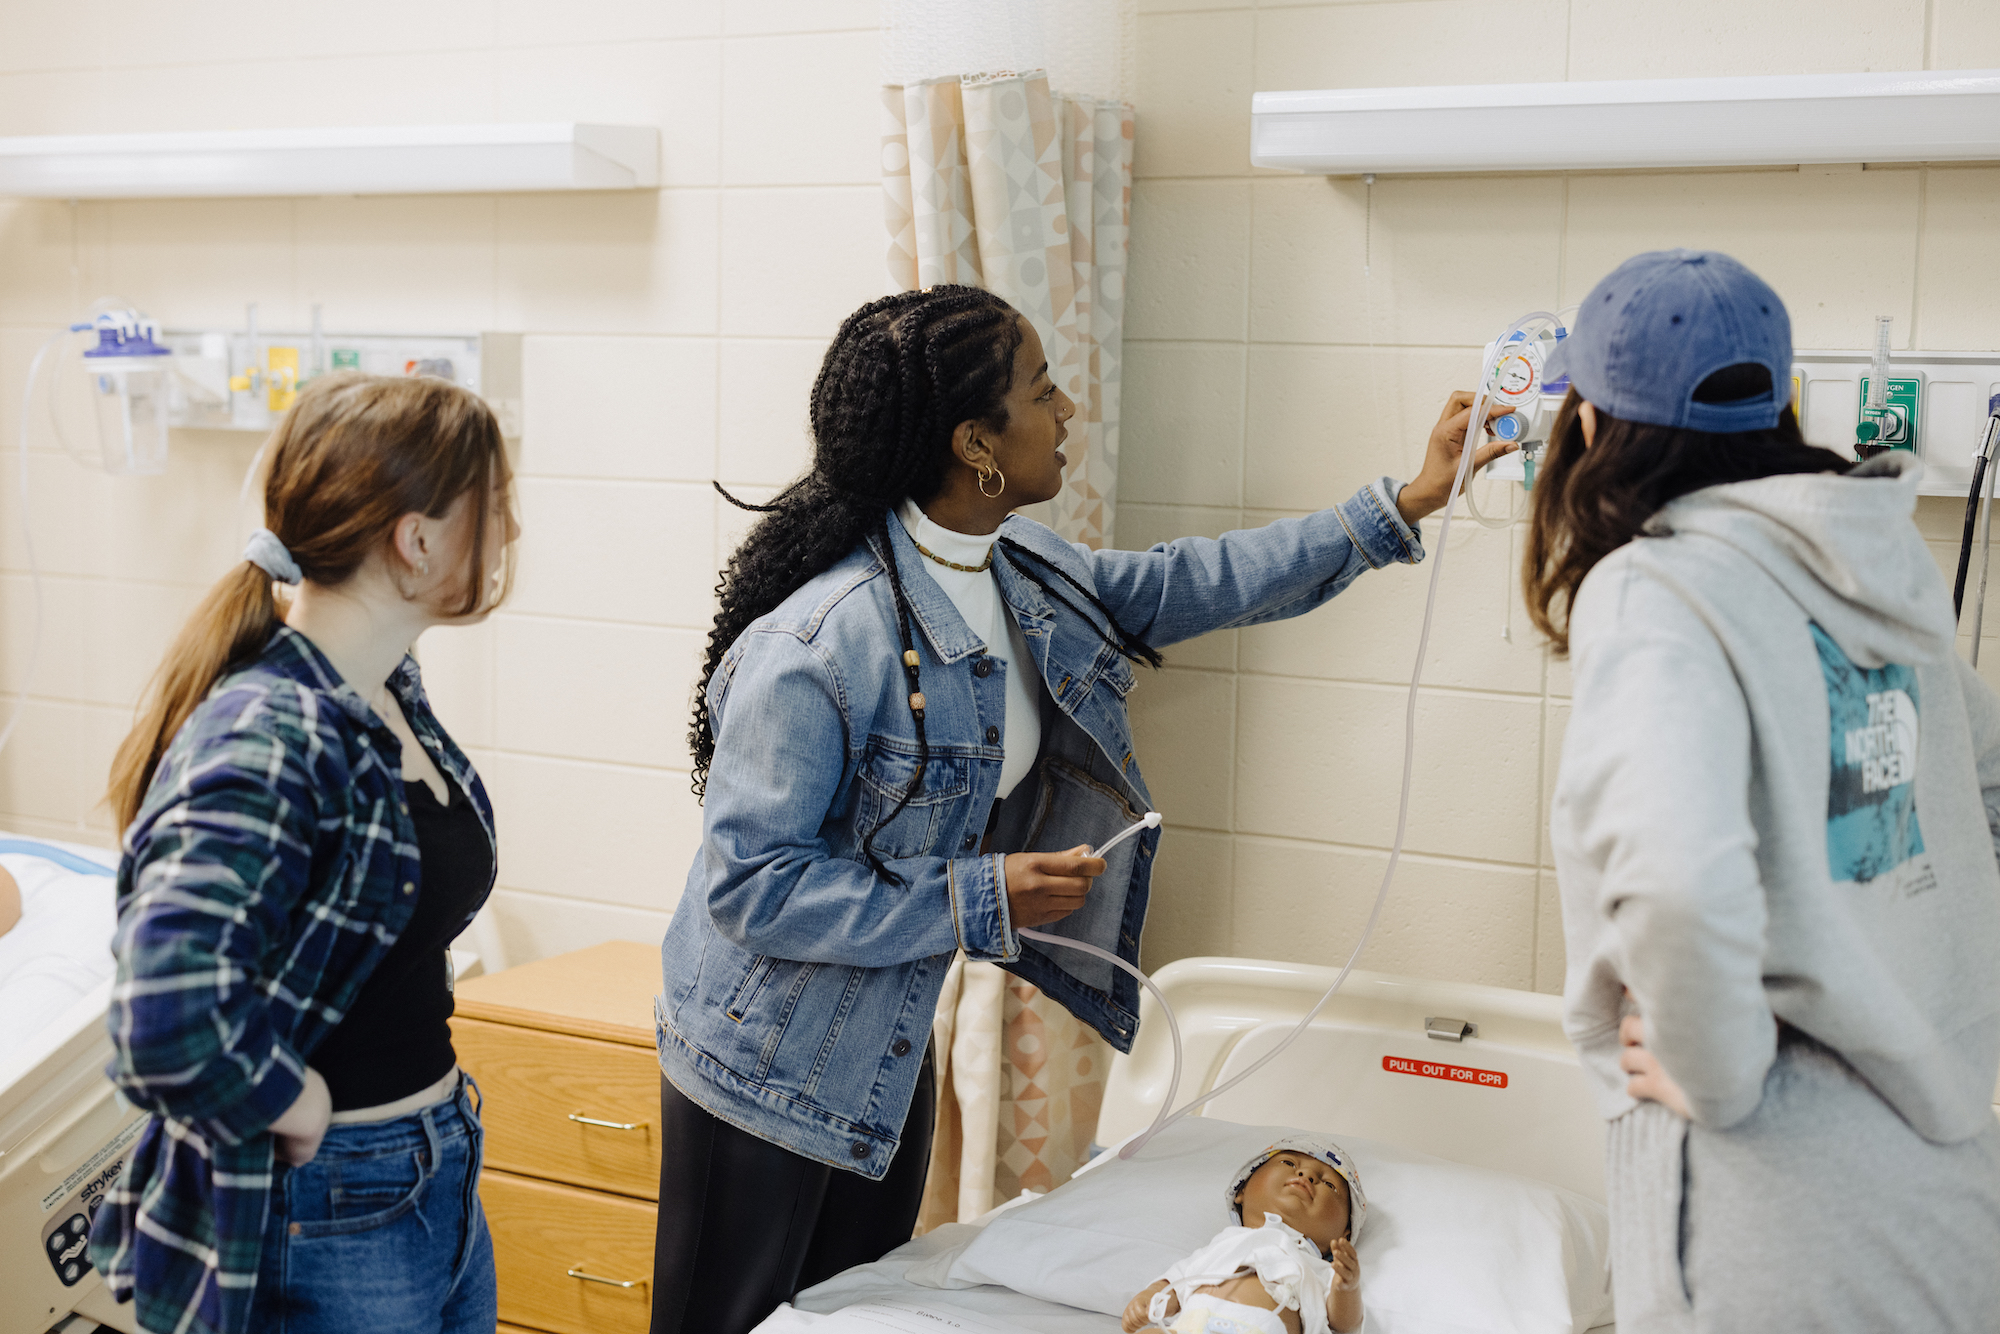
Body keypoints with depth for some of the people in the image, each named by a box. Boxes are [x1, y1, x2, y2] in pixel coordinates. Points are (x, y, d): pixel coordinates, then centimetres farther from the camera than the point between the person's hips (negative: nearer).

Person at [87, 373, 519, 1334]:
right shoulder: (268, 741, -25)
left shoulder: (390, 692, 2)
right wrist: (304, 1111, -20)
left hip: (441, 1179, 8)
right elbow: (171, 1028, -36)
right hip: (323, 1228, -8)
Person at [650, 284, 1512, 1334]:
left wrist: (1407, 503, 5)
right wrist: (979, 900, -26)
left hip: (889, 1049, 8)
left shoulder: (1020, 575, -2)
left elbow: (1194, 586, 9)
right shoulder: (813, 644, -29)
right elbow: (751, 884, -27)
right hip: (765, 1063, -8)